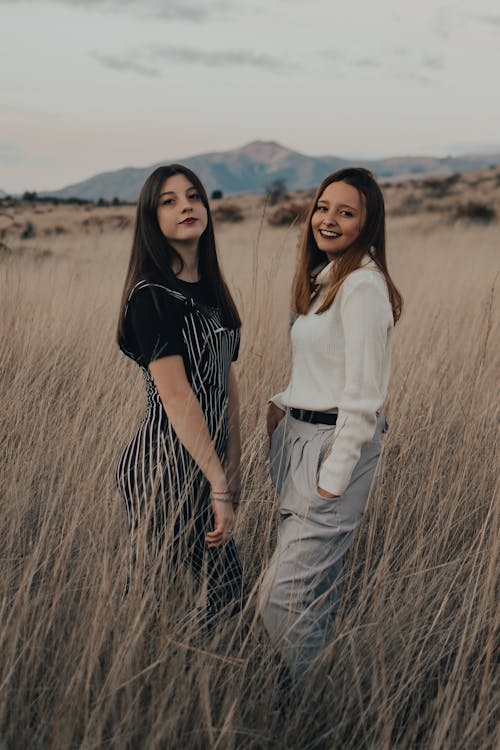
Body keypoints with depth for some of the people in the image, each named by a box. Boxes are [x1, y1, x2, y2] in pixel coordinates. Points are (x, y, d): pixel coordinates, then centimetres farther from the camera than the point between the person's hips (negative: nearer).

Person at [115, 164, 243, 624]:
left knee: (225, 590, 14)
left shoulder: (210, 288, 11)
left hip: (207, 458, 8)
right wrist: (219, 486, -21)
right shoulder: (150, 296, -14)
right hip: (166, 461, -8)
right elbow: (175, 397, -20)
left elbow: (228, 384, 10)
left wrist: (232, 471, 6)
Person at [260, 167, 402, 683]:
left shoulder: (363, 285, -16)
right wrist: (282, 404, 7)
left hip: (335, 445, -9)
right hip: (302, 436, 9)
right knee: (318, 585, 16)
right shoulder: (324, 279, 14)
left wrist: (334, 476, -18)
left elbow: (362, 394, -19)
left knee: (284, 596, -8)